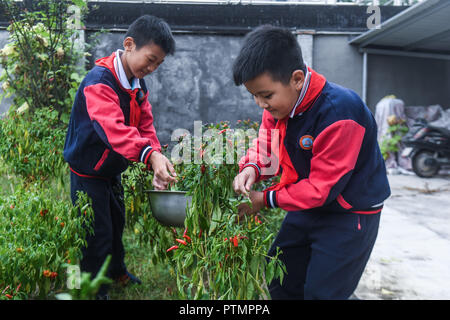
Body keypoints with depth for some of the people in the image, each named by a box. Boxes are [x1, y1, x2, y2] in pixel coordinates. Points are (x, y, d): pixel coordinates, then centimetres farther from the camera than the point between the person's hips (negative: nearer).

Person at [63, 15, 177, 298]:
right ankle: (95, 290, 21)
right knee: (99, 234, 1)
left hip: (112, 171, 9)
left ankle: (117, 270, 47)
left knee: (117, 223, 24)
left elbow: (145, 126, -4)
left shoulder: (139, 86, 2)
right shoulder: (99, 81, -28)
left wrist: (158, 162, -22)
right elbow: (113, 127, -44)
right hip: (88, 172, -8)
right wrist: (150, 155, -58)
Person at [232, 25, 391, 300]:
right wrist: (251, 168, -17)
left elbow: (322, 188, -28)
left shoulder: (340, 114, -33)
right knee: (280, 283, 18)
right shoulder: (278, 102, -9)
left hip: (350, 215, -8)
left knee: (320, 292, 1)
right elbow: (266, 144, 6)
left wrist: (266, 200, -20)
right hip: (308, 208, 8)